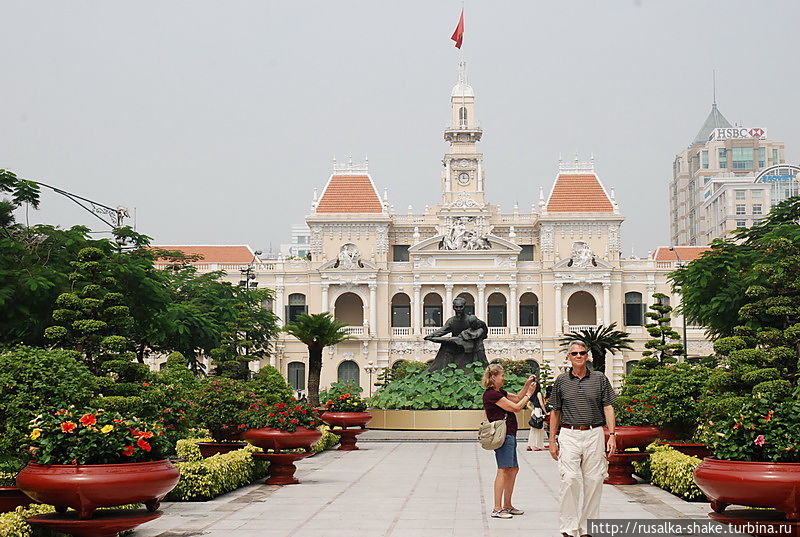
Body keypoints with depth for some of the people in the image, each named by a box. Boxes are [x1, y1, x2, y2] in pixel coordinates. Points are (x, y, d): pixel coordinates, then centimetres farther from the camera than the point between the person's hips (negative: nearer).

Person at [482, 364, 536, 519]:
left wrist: (527, 384, 15)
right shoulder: (491, 394, -14)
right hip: (503, 435, -11)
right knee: (504, 470, -11)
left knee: (514, 469, 14)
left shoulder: (499, 392, 17)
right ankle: (497, 509, -10)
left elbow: (517, 397, 27)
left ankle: (507, 505, 22)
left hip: (509, 435, 11)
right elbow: (516, 407, -13)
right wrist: (529, 395, -1)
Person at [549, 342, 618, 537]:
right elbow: (555, 412, 13)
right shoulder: (561, 381, 8)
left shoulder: (599, 378, 7)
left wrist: (612, 435, -3)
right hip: (569, 435, -1)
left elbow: (608, 408, 6)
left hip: (594, 435, 1)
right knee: (570, 479, -12)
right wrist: (552, 440, 8)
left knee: (593, 481, 1)